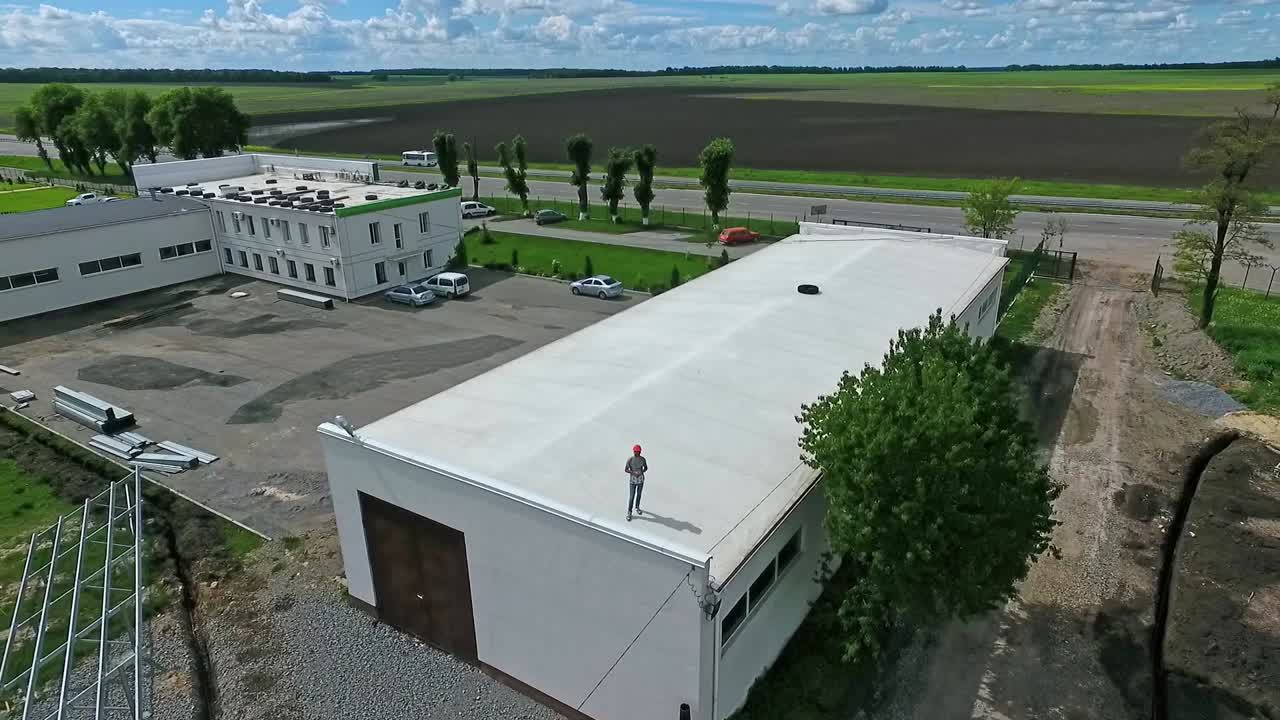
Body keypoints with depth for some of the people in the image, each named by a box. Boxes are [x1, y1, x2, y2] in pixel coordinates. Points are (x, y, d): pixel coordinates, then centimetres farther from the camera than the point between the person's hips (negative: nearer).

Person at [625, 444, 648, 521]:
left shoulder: (643, 459, -7)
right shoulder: (630, 459, -16)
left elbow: (646, 468, 5)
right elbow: (626, 469, -10)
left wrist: (642, 472, -15)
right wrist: (633, 473, -25)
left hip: (641, 479, 3)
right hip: (632, 480, -3)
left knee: (639, 494, 19)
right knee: (631, 497, -3)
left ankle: (637, 507, 41)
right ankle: (629, 512, 6)